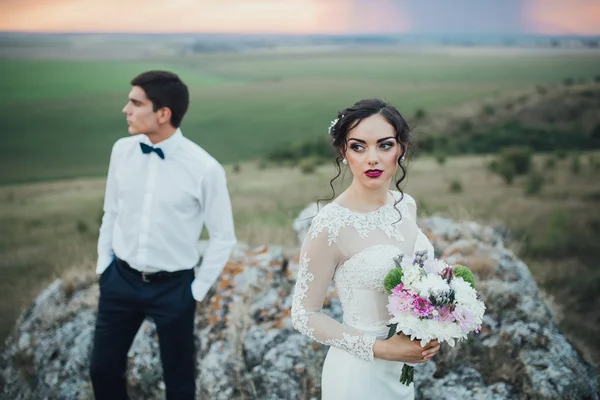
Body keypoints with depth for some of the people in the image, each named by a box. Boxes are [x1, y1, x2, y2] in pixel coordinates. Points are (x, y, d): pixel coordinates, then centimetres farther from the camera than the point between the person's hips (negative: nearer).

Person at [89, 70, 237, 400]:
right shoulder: (122, 150, -6)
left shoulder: (204, 168, -18)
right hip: (120, 279, 4)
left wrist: (198, 288, -4)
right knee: (103, 368, 15)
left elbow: (223, 236, -7)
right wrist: (103, 263, 10)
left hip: (173, 288, -3)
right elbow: (111, 212, 8)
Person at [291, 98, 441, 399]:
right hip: (359, 371, -6)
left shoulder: (406, 205, -4)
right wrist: (378, 348, -20)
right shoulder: (330, 225, -23)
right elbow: (304, 315, -16)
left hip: (405, 367, 6)